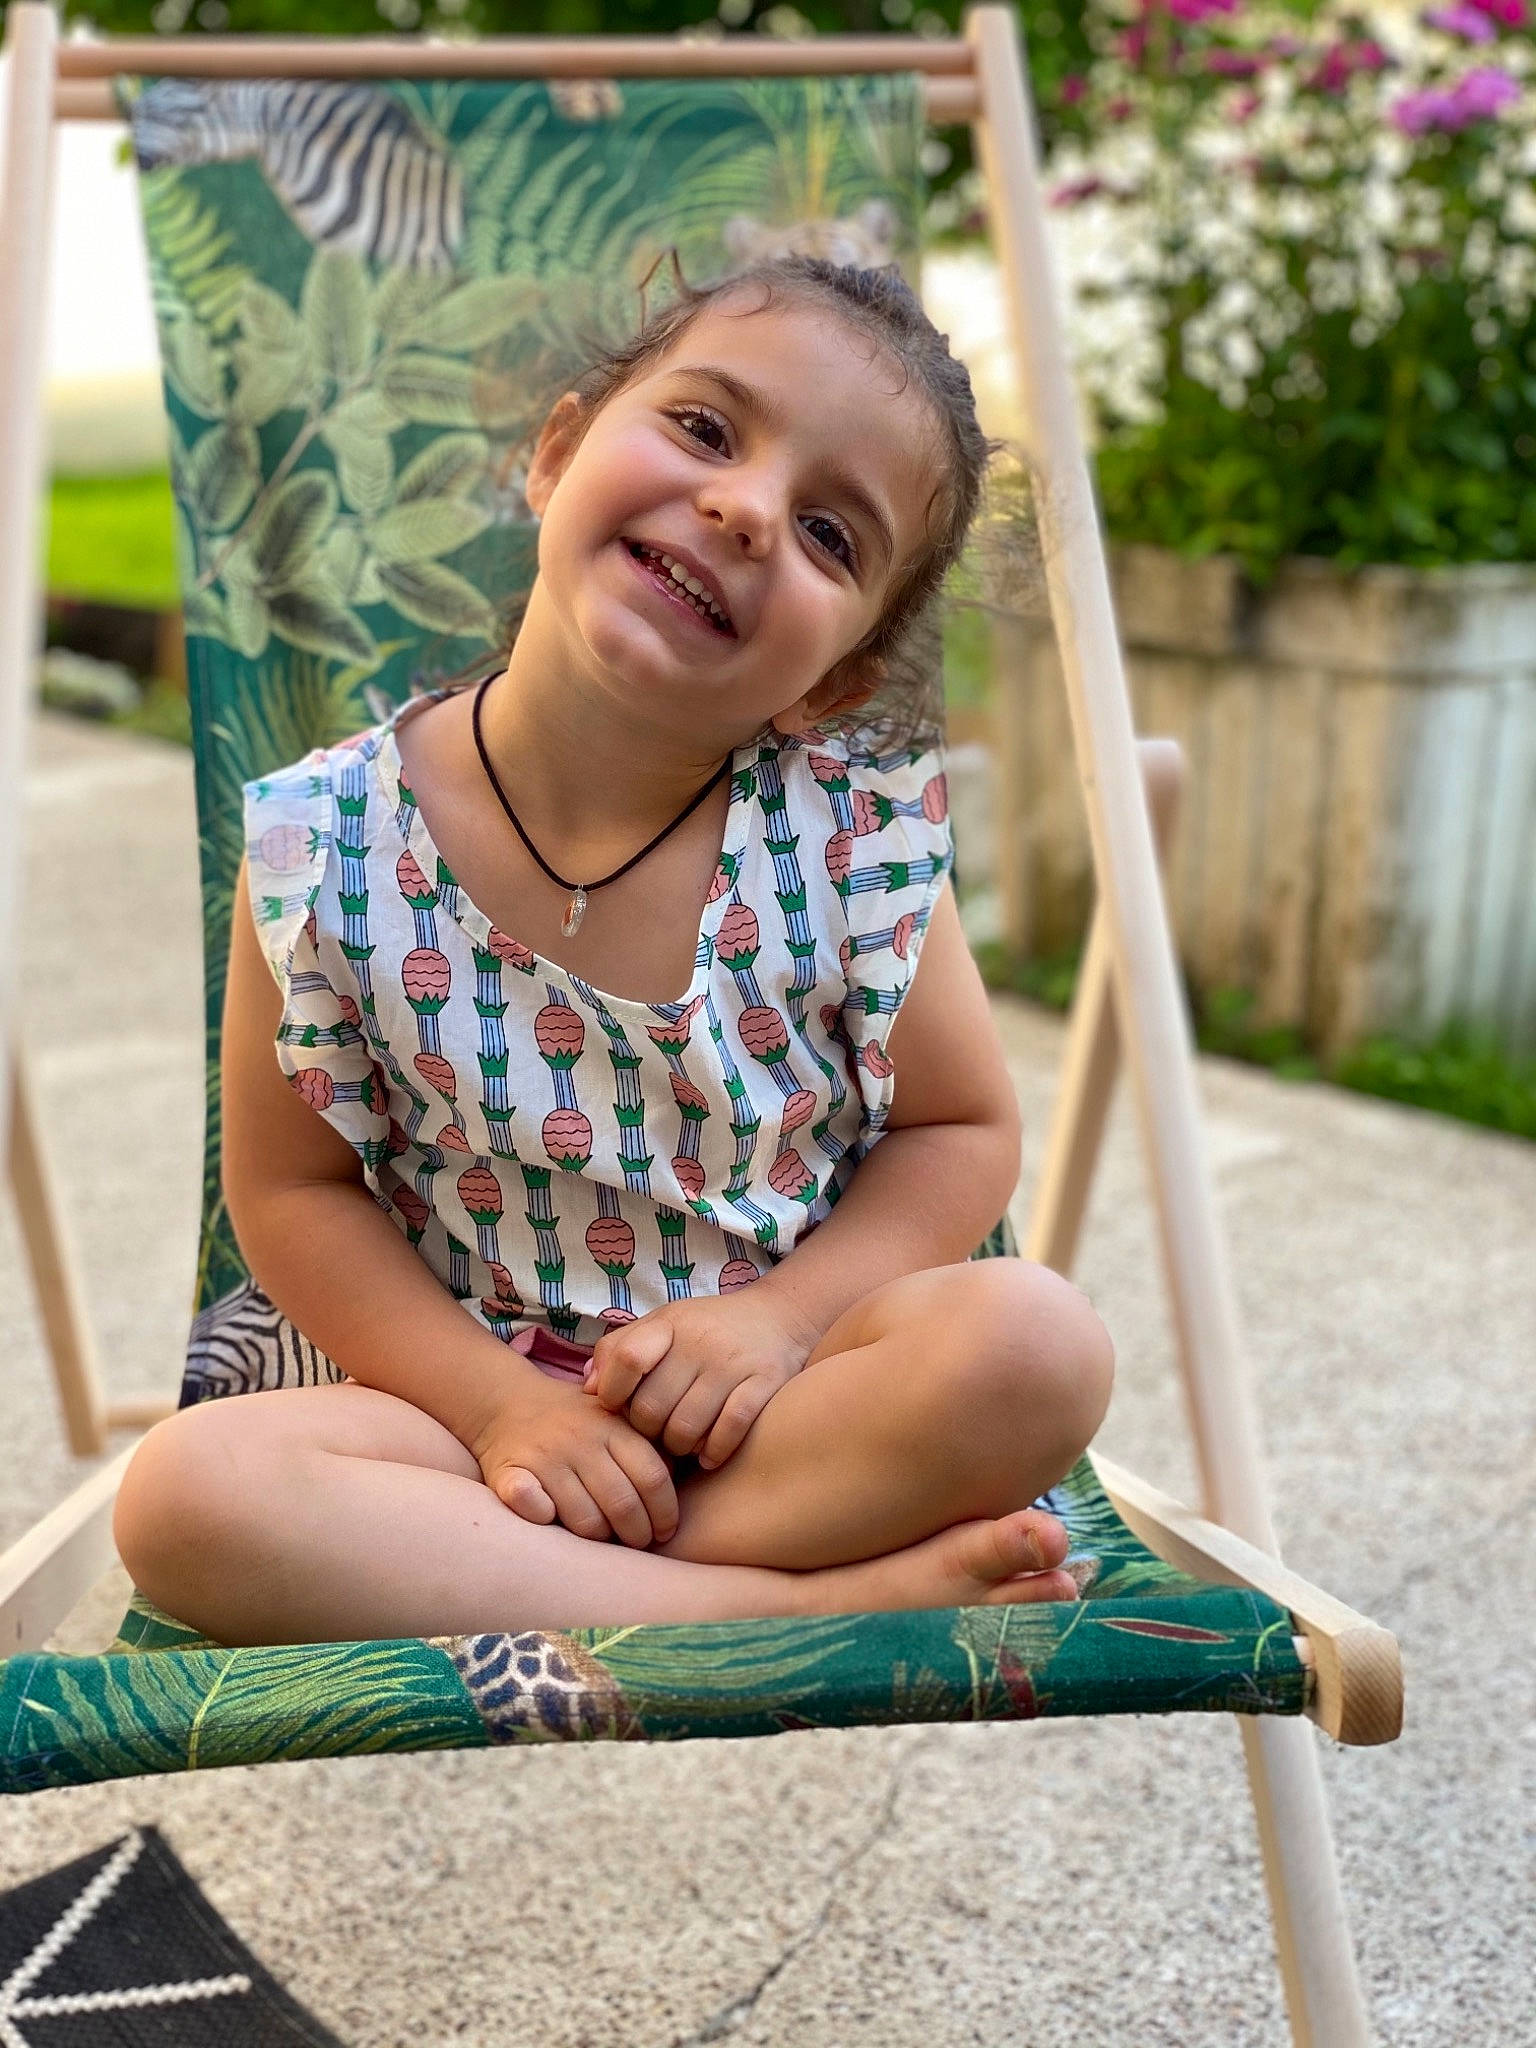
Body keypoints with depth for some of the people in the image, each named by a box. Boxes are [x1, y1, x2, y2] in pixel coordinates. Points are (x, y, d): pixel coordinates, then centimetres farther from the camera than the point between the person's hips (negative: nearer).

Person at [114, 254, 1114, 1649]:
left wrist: (781, 1314, -17)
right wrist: (498, 1402, -15)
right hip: (479, 1388, 0)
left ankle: (459, 1564, -22)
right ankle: (819, 1598, -25)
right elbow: (294, 1187, -3)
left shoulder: (854, 827, -11)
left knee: (1036, 1342, -28)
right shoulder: (328, 849, -12)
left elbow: (963, 1130, -1)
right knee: (187, 1490, -27)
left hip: (774, 1385, 0)